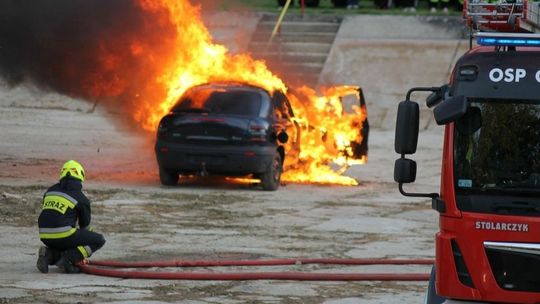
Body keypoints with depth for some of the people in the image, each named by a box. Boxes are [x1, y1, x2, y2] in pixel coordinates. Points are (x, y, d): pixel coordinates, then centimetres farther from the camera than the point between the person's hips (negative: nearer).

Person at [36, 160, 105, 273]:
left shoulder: (50, 191, 18)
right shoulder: (81, 198, 3)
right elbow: (85, 225, 14)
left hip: (45, 237, 6)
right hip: (64, 236, -6)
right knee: (99, 240, 8)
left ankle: (49, 255, 2)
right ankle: (69, 258, -10)